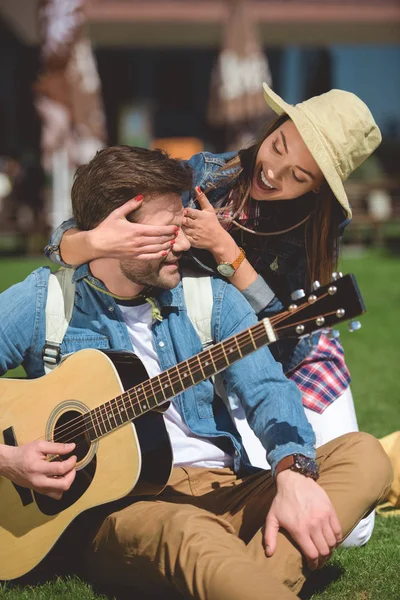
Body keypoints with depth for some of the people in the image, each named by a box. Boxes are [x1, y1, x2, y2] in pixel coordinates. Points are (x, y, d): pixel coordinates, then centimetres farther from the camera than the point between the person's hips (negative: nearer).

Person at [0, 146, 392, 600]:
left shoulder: (210, 296, 9)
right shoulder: (39, 306, 1)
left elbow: (266, 388, -5)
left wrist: (295, 474, -24)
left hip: (223, 487, 5)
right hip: (119, 504, -4)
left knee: (364, 455, -17)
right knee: (188, 530, -40)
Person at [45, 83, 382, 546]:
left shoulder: (319, 224, -16)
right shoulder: (198, 178, -19)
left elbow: (290, 341, -26)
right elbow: (61, 246, -20)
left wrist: (225, 250, -34)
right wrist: (98, 242, -44)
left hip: (294, 363, 1)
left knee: (350, 528, -6)